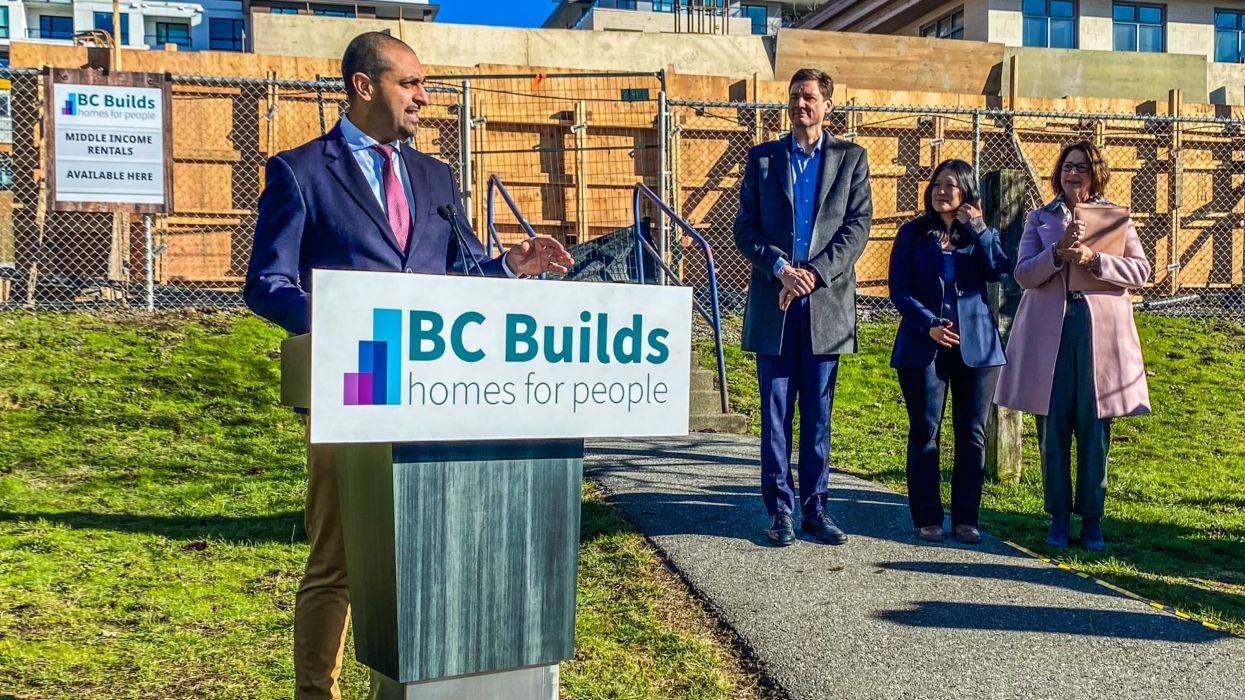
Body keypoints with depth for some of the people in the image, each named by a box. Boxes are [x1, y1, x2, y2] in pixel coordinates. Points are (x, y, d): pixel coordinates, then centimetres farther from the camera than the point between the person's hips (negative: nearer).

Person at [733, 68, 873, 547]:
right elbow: (745, 227, 5)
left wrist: (814, 272, -11)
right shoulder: (762, 158, 10)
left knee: (818, 413, 6)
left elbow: (858, 226, 1)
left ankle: (815, 508, 14)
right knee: (776, 413, 2)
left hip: (826, 302, 0)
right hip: (773, 303, 0)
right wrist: (781, 267, -11)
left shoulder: (851, 158, 10)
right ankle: (780, 510, 10)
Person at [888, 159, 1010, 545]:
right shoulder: (912, 234, 6)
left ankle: (965, 519, 13)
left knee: (972, 434, 3)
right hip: (923, 346, -2)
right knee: (925, 432, 0)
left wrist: (978, 229, -9)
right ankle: (928, 519, 8)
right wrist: (929, 325, -14)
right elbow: (899, 289, -2)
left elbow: (998, 271, -8)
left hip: (976, 345, 2)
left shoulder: (983, 235, 12)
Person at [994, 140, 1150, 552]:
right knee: (1053, 429, 3)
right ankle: (1059, 516, 14)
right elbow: (1023, 274, -1)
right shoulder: (1040, 219, 11)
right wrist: (1059, 252, -17)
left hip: (1100, 332, 0)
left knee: (1094, 430, 3)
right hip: (1049, 332, 0)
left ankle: (1091, 518, 13)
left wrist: (1092, 259, -15)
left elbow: (1141, 270, -1)